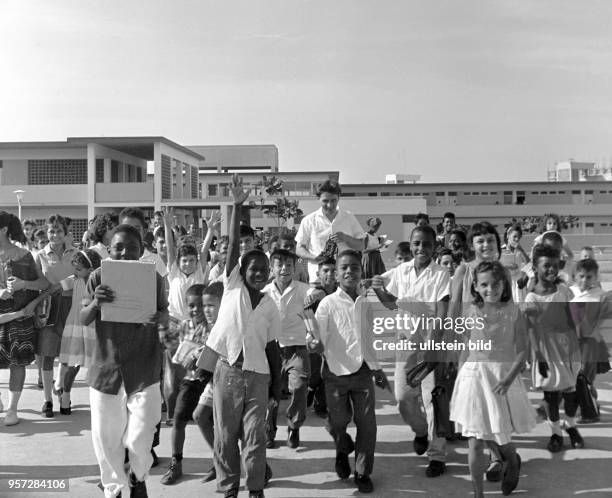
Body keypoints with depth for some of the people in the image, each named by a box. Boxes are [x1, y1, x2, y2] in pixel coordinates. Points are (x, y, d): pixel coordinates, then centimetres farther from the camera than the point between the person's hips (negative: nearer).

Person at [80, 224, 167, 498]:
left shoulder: (153, 277, -4)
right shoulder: (98, 277, -2)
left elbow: (164, 313, 6)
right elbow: (84, 320, 0)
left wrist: (159, 317, -19)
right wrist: (95, 303, -23)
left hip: (143, 367, -1)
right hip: (105, 365, 1)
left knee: (139, 438, -3)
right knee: (105, 435, 9)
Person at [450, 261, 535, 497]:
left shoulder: (513, 313, -5)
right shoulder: (472, 313, -1)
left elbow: (522, 351, -8)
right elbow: (465, 349, 7)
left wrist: (508, 379, -19)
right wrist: (463, 376, 3)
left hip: (503, 378, -1)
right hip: (473, 377, 1)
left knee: (496, 438, 10)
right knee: (475, 443, 1)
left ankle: (513, 461, 46)